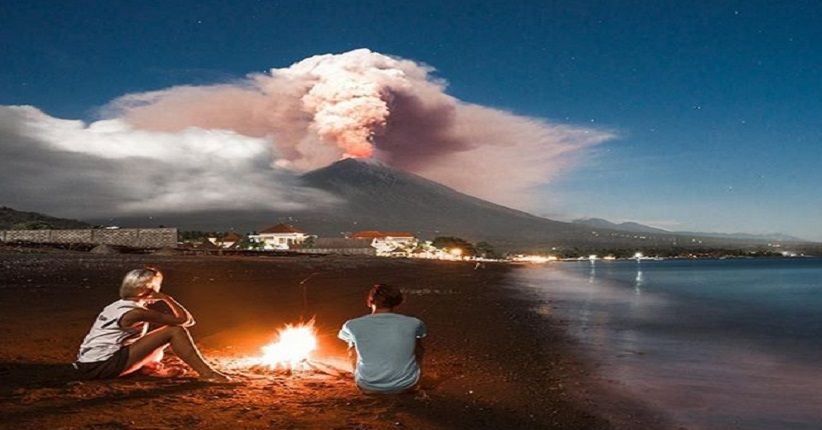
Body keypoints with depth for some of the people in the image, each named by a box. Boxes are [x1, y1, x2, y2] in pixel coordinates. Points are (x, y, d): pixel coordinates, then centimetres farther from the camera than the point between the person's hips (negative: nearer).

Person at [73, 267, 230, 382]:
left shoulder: (119, 306, 16)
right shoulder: (137, 312, -13)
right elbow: (186, 320, -14)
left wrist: (145, 361, 16)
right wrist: (167, 298, -3)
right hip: (104, 365, -10)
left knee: (157, 354, 33)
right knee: (175, 331, -13)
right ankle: (207, 374, -10)